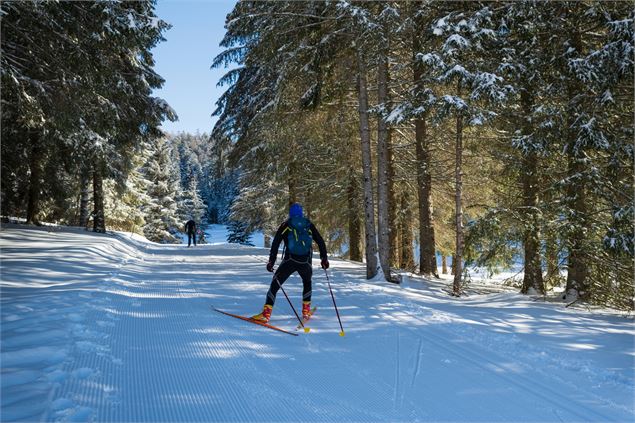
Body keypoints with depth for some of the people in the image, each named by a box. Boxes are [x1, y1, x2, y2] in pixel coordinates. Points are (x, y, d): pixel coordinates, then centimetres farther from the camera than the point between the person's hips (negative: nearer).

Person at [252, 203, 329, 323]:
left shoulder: (285, 225, 10)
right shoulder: (309, 225, 15)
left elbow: (275, 243, 3)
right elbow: (320, 242, 14)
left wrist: (271, 261, 5)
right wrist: (324, 258, 21)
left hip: (290, 260, -2)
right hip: (306, 262, 2)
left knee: (275, 284, 3)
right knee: (307, 282, 30)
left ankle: (266, 313, -10)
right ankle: (306, 311, 26)